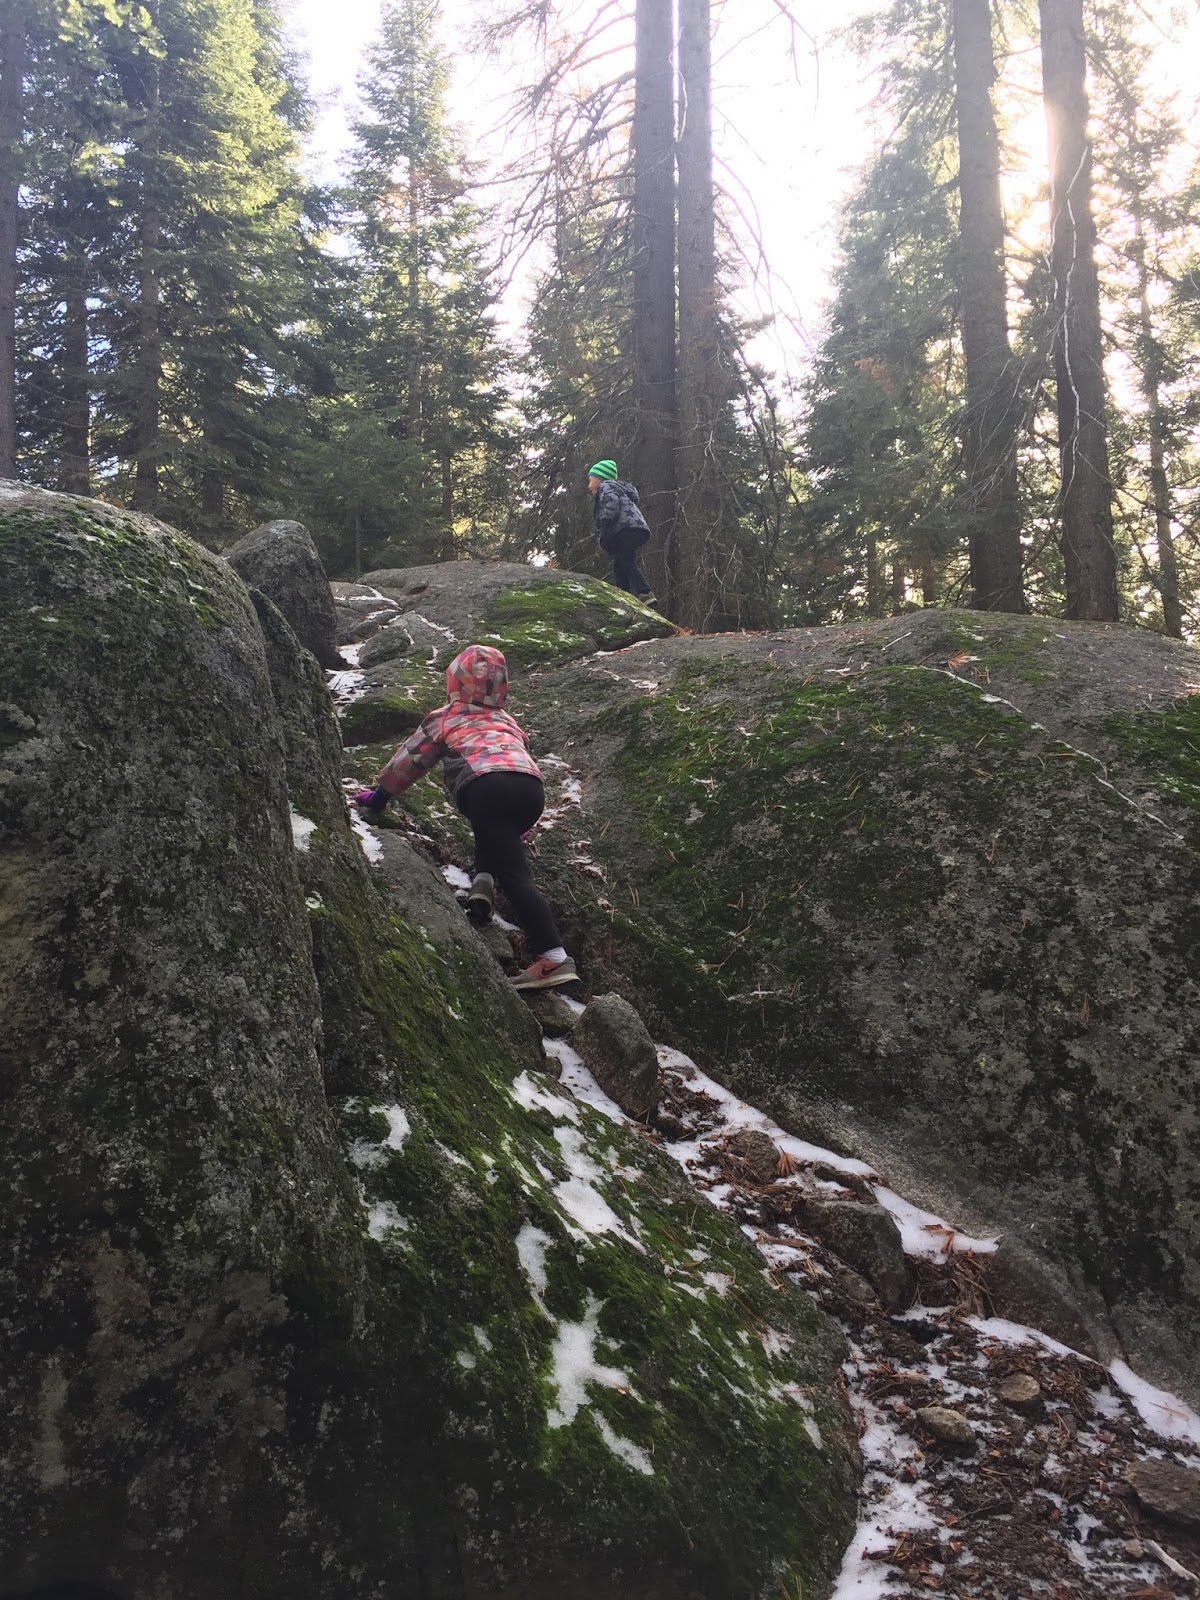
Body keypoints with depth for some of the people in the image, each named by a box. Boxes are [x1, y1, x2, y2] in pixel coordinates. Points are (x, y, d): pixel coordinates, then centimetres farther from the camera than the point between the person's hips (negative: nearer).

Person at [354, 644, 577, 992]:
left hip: (486, 787, -4)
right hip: (531, 786, 4)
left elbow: (409, 760, 33)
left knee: (516, 876, -10)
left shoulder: (444, 719, 26)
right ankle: (483, 882, 7)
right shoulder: (508, 721, 37)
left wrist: (378, 796, 49)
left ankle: (553, 958, -22)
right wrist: (521, 827, 58)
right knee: (501, 837, 36)